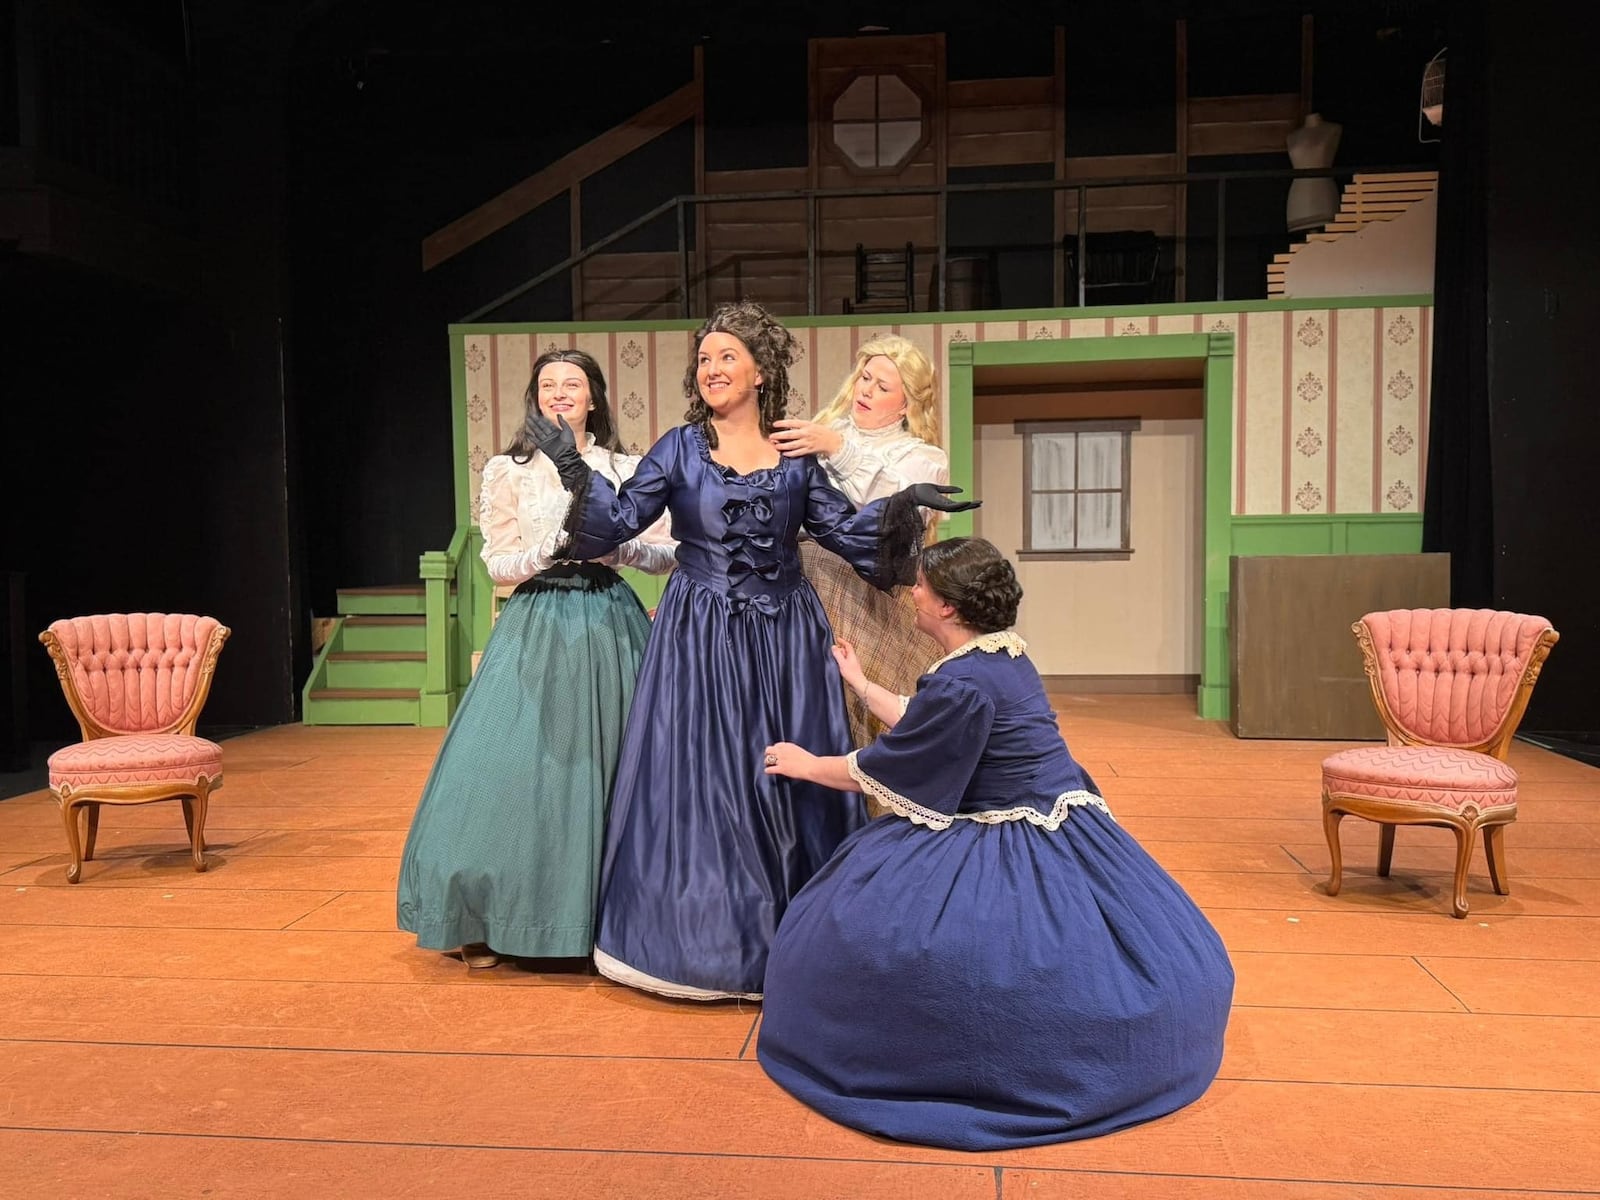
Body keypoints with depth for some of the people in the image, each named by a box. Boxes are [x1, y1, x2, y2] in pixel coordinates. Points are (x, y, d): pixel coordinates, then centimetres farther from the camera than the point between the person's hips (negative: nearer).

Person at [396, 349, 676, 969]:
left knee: (613, 763, 2)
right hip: (537, 629, -1)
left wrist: (620, 545, -12)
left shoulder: (627, 469, 8)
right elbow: (498, 565, 2)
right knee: (517, 766, -4)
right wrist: (551, 551, -13)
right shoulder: (508, 471, 6)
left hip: (610, 626, 1)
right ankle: (488, 925, 10)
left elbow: (667, 554, 6)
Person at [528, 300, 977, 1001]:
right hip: (700, 641, -1)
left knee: (790, 781, 5)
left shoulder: (796, 455, 6)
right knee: (699, 782, 2)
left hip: (784, 640, 1)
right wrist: (574, 470, -14)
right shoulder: (680, 449, 3)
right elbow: (619, 522, -2)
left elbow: (842, 529, 4)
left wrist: (901, 506, -10)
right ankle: (708, 938, 18)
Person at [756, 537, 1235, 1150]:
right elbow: (922, 726, 21)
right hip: (1059, 828, 10)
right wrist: (861, 685, 35)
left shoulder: (961, 682, -23)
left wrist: (807, 765, 6)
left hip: (1012, 844, -10)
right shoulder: (1004, 655, 7)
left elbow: (879, 770, -11)